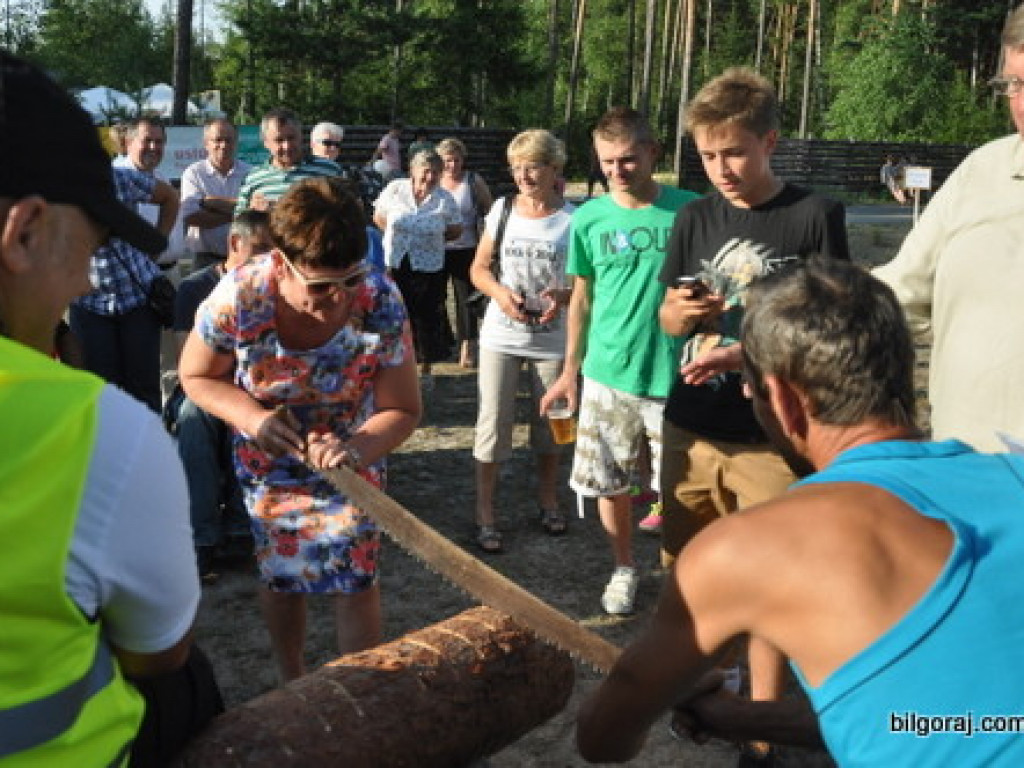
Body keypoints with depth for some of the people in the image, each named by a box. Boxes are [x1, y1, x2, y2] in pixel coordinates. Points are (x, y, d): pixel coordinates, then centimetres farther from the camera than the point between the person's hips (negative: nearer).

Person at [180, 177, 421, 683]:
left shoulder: (381, 304, -31)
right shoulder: (237, 298, -31)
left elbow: (402, 410, -21)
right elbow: (196, 377, -12)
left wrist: (356, 452, -40)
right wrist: (252, 417, -31)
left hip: (351, 455, -1)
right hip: (268, 461, 1)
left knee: (355, 579, 1)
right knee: (281, 576, 17)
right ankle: (292, 683, 41)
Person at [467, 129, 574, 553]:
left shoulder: (573, 218, -6)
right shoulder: (503, 208, 1)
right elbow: (479, 269, 4)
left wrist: (562, 297, -24)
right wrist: (499, 292, -16)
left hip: (552, 339, -1)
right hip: (501, 335, 1)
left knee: (549, 422, 13)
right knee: (493, 422, 1)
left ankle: (547, 498, 34)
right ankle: (484, 513, 12)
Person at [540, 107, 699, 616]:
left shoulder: (688, 211, -5)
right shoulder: (590, 218, 1)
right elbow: (582, 297, 9)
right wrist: (570, 371, 11)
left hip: (675, 376, -2)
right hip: (607, 374, 2)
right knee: (609, 483, 11)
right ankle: (624, 569, 34)